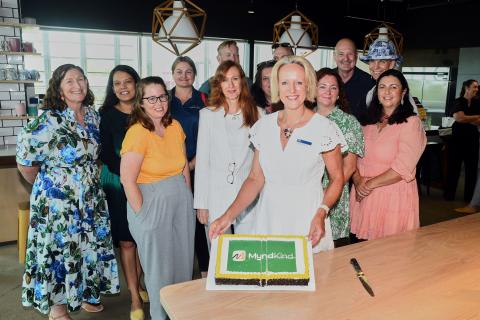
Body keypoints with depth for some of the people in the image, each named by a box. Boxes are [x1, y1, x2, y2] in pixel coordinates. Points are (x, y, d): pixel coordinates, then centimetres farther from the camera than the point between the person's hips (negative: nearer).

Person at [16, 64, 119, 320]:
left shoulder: (93, 115, 2)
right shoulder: (50, 120, -17)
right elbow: (25, 161, -13)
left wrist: (88, 177, 13)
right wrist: (45, 183, 1)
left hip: (90, 197, 6)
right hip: (58, 199, -6)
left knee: (89, 245, 15)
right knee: (60, 248, 6)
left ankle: (84, 294, 37)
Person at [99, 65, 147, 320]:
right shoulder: (106, 115, -1)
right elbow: (106, 155, -5)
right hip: (117, 183, -2)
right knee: (126, 242, 3)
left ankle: (137, 286, 30)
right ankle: (135, 298, 15)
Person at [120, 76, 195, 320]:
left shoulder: (175, 127, 2)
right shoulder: (137, 133, -17)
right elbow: (127, 180, -17)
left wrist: (187, 197, 9)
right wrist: (143, 215, -12)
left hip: (181, 201, 6)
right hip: (152, 203, -6)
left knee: (184, 262, 17)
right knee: (159, 268, 10)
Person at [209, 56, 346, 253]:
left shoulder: (324, 128, -9)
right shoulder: (264, 126, 1)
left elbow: (337, 179, -1)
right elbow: (255, 179, 4)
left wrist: (321, 213, -17)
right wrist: (229, 216, -7)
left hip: (306, 222, -3)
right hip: (268, 219, 3)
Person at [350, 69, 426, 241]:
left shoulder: (411, 123, -6)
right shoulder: (368, 122, 12)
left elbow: (403, 168, -14)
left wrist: (370, 184, -11)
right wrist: (358, 181, -10)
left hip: (394, 196, -4)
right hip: (363, 195, 5)